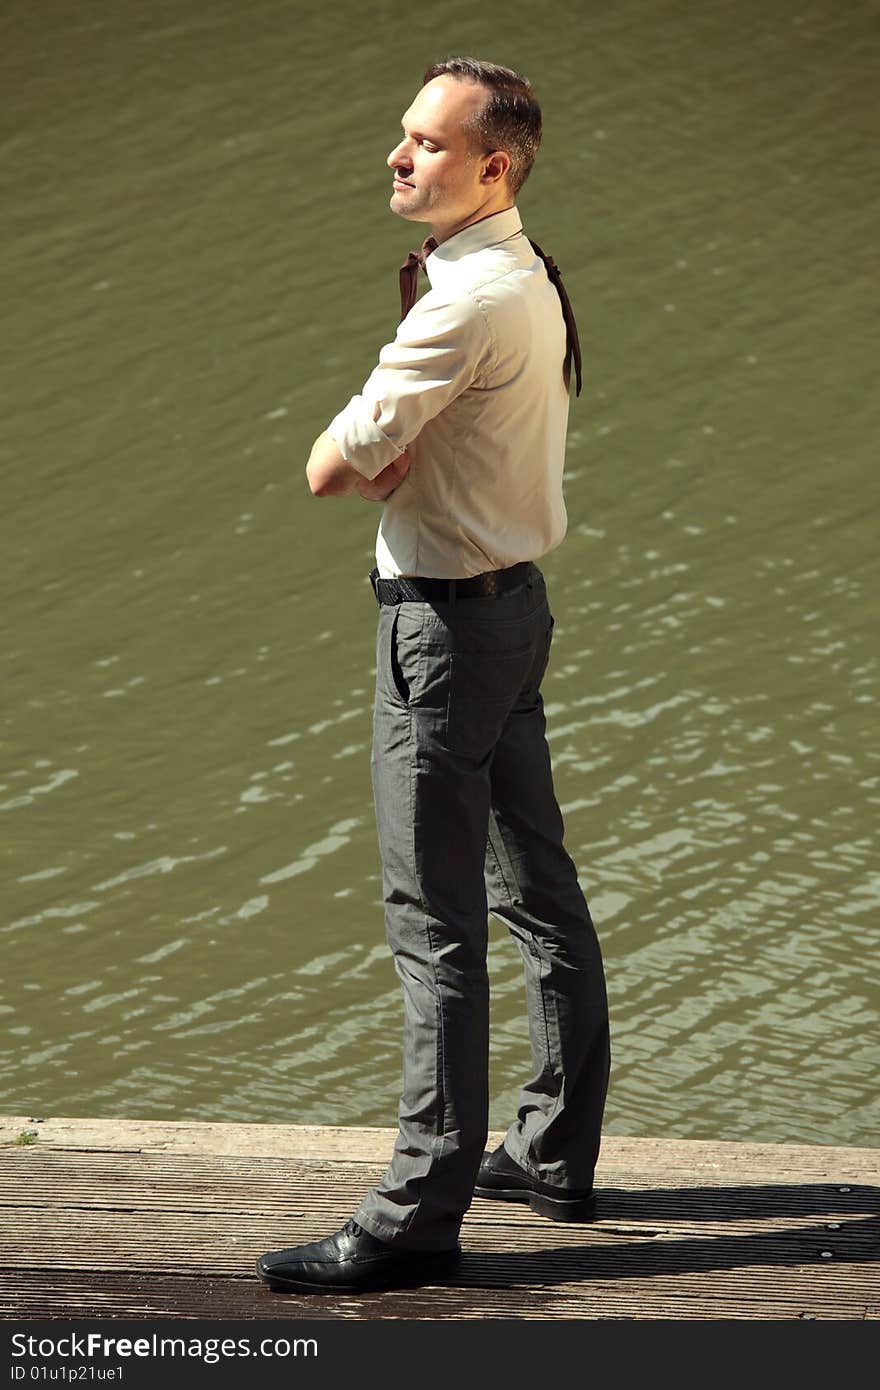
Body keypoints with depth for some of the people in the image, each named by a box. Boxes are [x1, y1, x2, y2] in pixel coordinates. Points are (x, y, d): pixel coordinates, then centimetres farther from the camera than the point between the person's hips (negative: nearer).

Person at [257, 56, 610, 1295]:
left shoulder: (468, 300, -21)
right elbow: (364, 467, 14)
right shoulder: (529, 279, 12)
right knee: (536, 889, 16)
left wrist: (366, 457, 0)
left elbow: (327, 468, -21)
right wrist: (395, 460, -9)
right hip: (515, 597, 11)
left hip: (448, 619, -11)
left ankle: (418, 1218, -6)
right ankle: (556, 1156, 27)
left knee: (434, 921, -8)